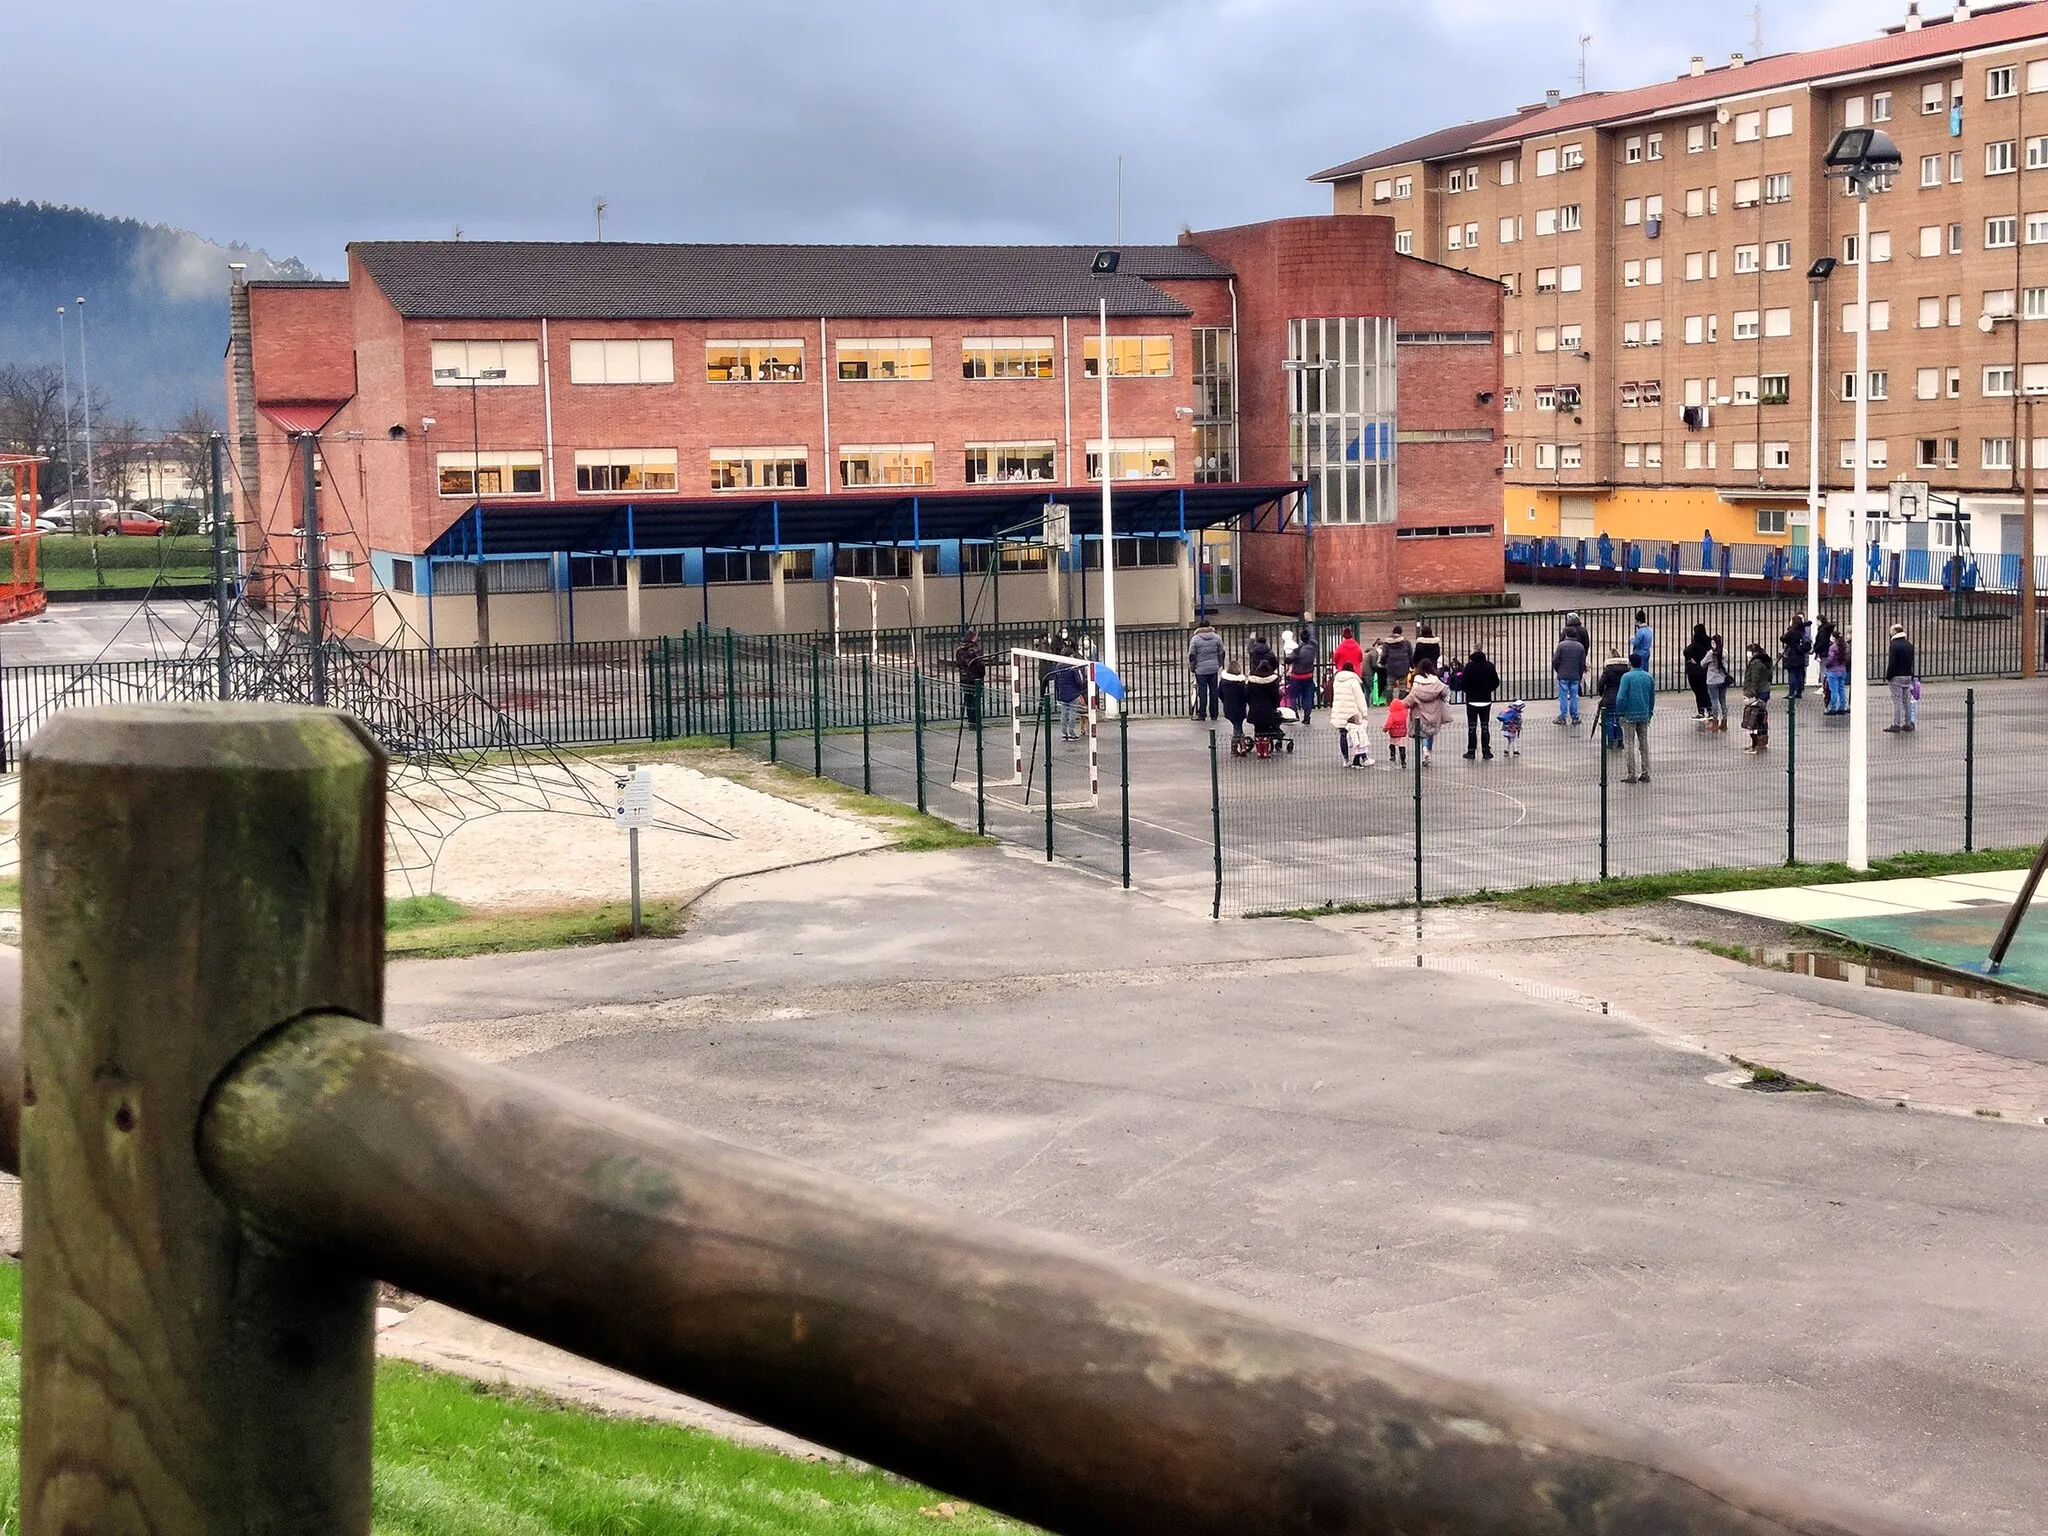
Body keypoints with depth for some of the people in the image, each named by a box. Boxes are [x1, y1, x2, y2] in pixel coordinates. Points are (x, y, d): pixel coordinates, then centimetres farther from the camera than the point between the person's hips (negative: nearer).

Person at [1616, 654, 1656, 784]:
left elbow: (1621, 697, -17)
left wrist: (1620, 712, -6)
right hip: (1644, 715, 5)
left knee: (1629, 745, 1)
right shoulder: (1649, 677, 5)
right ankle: (1645, 773, 13)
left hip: (1630, 715, -5)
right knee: (1644, 744, 12)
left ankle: (1631, 774, -1)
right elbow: (1652, 698, 12)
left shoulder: (1627, 677, -12)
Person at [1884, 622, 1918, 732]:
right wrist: (1910, 675, 18)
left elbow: (1892, 663, -17)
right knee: (1907, 700, 11)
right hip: (1908, 676, 7)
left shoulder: (1894, 645, -13)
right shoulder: (1909, 644, 10)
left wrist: (1888, 677, -10)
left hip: (1896, 677, -7)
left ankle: (1896, 724, -4)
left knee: (1897, 701, -5)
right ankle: (1908, 723, 14)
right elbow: (1912, 660, 15)